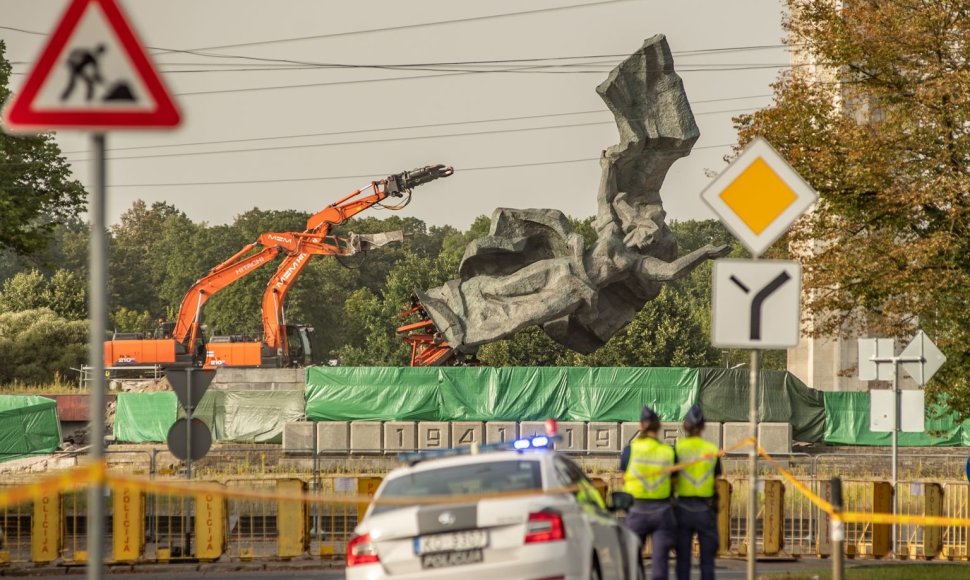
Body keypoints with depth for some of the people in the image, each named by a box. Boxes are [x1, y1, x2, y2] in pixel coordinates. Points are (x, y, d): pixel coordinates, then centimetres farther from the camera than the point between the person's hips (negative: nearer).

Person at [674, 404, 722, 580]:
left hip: (683, 507, -1)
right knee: (707, 559, 5)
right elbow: (717, 483, 2)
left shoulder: (678, 448, -4)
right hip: (706, 509, 1)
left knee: (683, 559, 5)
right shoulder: (712, 450, 1)